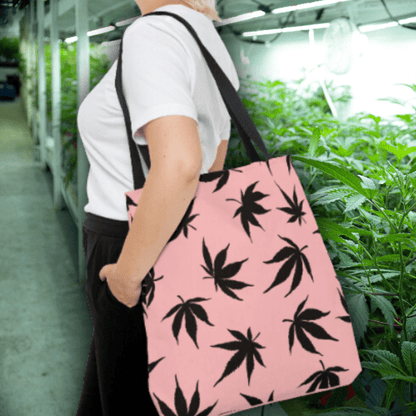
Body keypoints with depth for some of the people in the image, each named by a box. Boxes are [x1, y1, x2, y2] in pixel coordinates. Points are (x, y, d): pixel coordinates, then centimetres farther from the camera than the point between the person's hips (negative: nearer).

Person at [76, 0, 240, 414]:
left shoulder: (152, 34, -21)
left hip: (142, 250, -9)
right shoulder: (211, 45, 8)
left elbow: (178, 165, -35)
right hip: (183, 245, 9)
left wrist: (128, 271, -23)